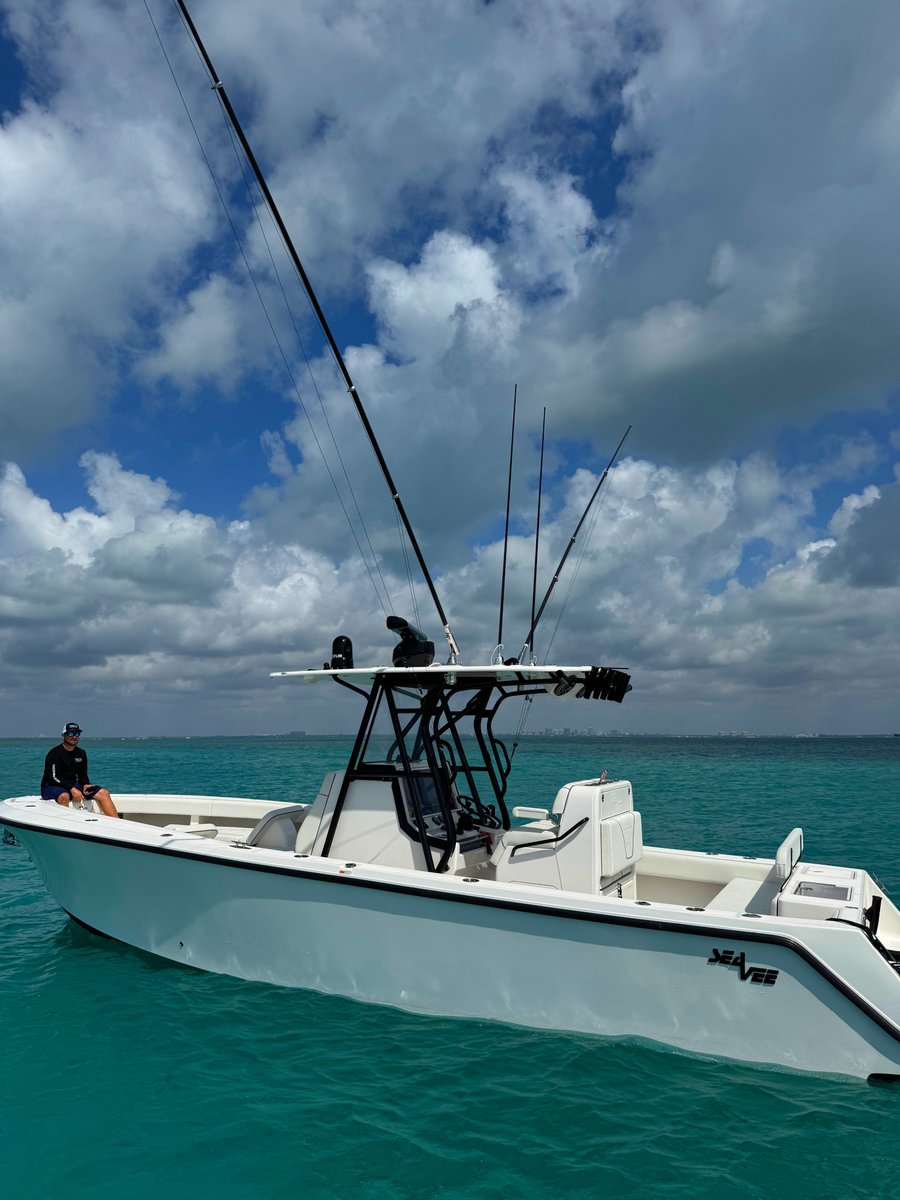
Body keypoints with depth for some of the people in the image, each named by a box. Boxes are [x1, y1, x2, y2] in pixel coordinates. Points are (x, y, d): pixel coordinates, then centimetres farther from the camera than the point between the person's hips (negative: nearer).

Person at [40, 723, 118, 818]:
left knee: (103, 793, -10)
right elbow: (53, 778, -17)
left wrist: (85, 785, -8)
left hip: (74, 785, 6)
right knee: (64, 796, -42)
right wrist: (72, 789, -27)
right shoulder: (55, 753, -10)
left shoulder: (81, 753, 11)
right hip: (52, 786, -6)